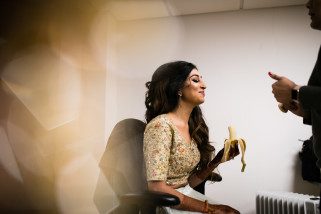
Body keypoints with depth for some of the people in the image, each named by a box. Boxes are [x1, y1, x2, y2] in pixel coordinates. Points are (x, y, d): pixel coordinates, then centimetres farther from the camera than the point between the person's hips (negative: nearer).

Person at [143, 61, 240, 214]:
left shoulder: (191, 126, 5)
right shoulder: (161, 125, -18)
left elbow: (188, 183, 7)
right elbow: (157, 188, -22)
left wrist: (218, 160, -4)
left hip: (187, 197, 7)